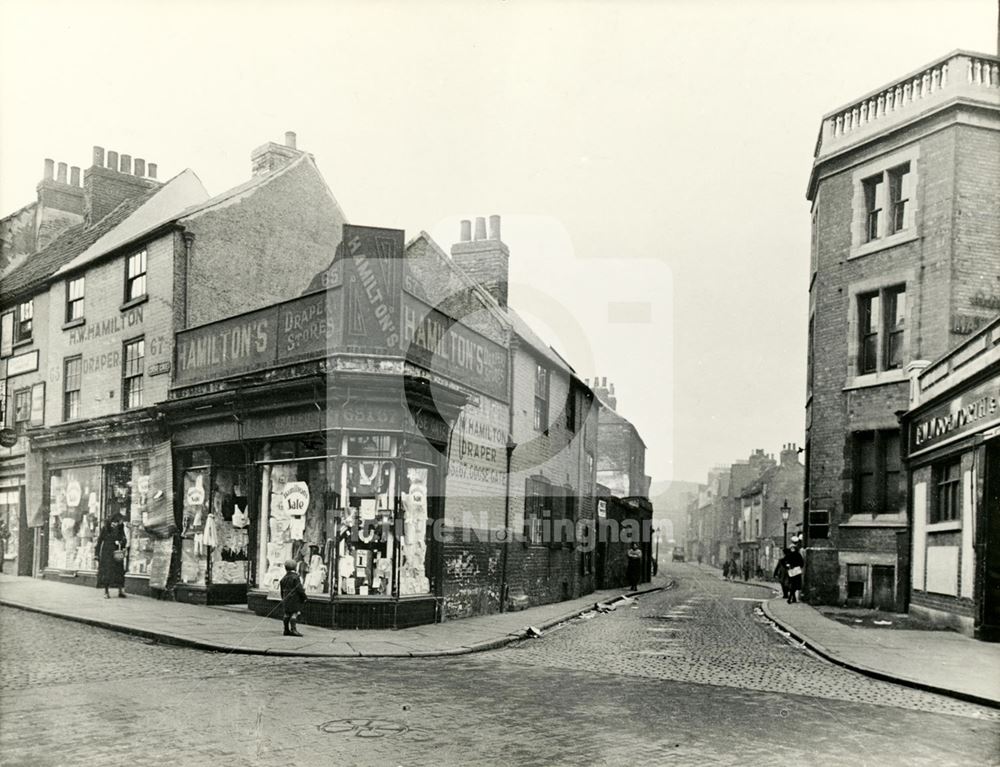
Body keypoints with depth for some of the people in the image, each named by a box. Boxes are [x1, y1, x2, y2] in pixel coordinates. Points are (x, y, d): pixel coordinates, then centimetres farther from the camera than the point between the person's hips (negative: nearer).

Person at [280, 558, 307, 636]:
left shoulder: (284, 578, 10)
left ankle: (286, 630, 16)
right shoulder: (295, 577, -12)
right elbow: (299, 589, -15)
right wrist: (304, 597, -5)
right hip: (294, 599, -7)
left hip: (286, 598, 7)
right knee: (294, 613, -7)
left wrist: (283, 599, 25)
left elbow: (282, 590, 16)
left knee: (287, 614, 11)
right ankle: (293, 629, -14)